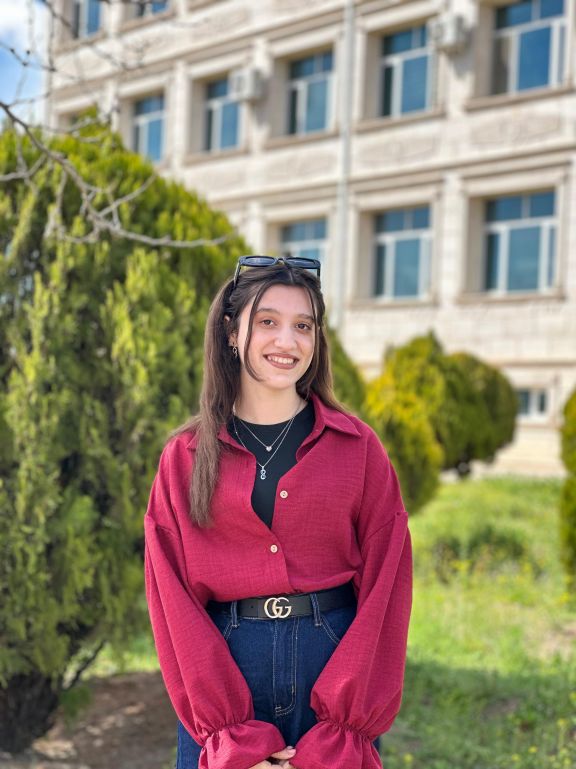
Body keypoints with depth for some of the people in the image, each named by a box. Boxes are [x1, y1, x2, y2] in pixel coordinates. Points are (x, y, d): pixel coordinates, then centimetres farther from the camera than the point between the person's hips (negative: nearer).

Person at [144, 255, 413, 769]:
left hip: (337, 658, 0)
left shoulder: (358, 448, 0)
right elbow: (173, 598, -2)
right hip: (224, 665, 0)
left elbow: (385, 585, -4)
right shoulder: (185, 458, 1)